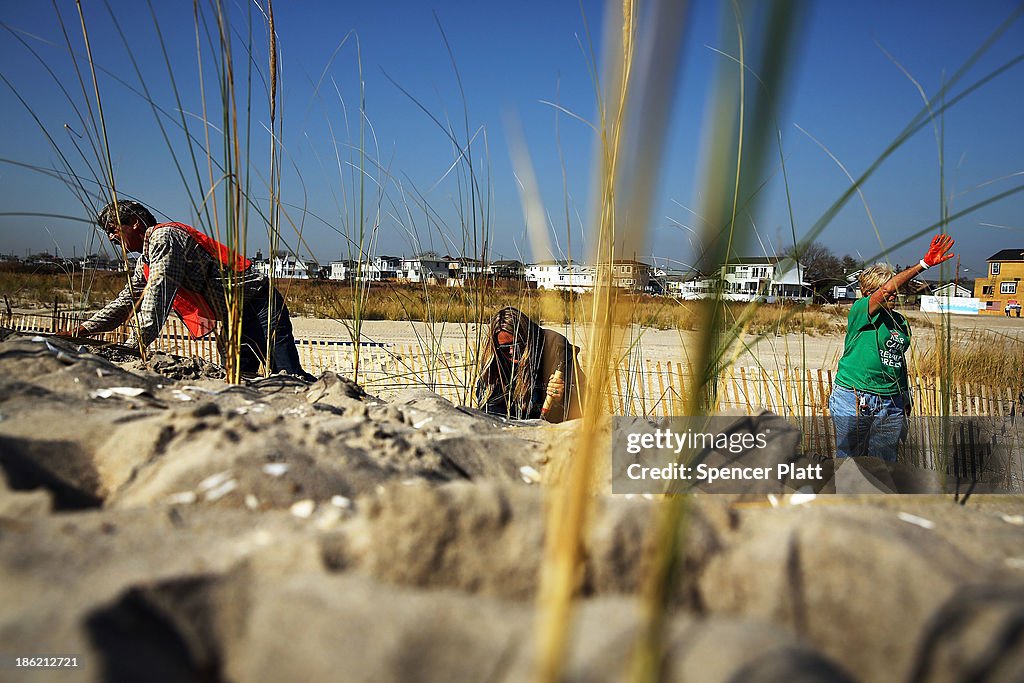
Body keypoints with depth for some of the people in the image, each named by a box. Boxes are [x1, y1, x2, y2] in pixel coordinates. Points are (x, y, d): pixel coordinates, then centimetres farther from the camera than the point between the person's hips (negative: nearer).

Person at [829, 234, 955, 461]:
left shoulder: (901, 322, 14)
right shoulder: (860, 311, -6)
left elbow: (900, 362, 21)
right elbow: (888, 289, -24)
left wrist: (906, 401, 19)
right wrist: (923, 264, -24)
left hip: (891, 405, 6)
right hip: (852, 401, -6)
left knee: (884, 462, 9)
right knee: (848, 458, 5)